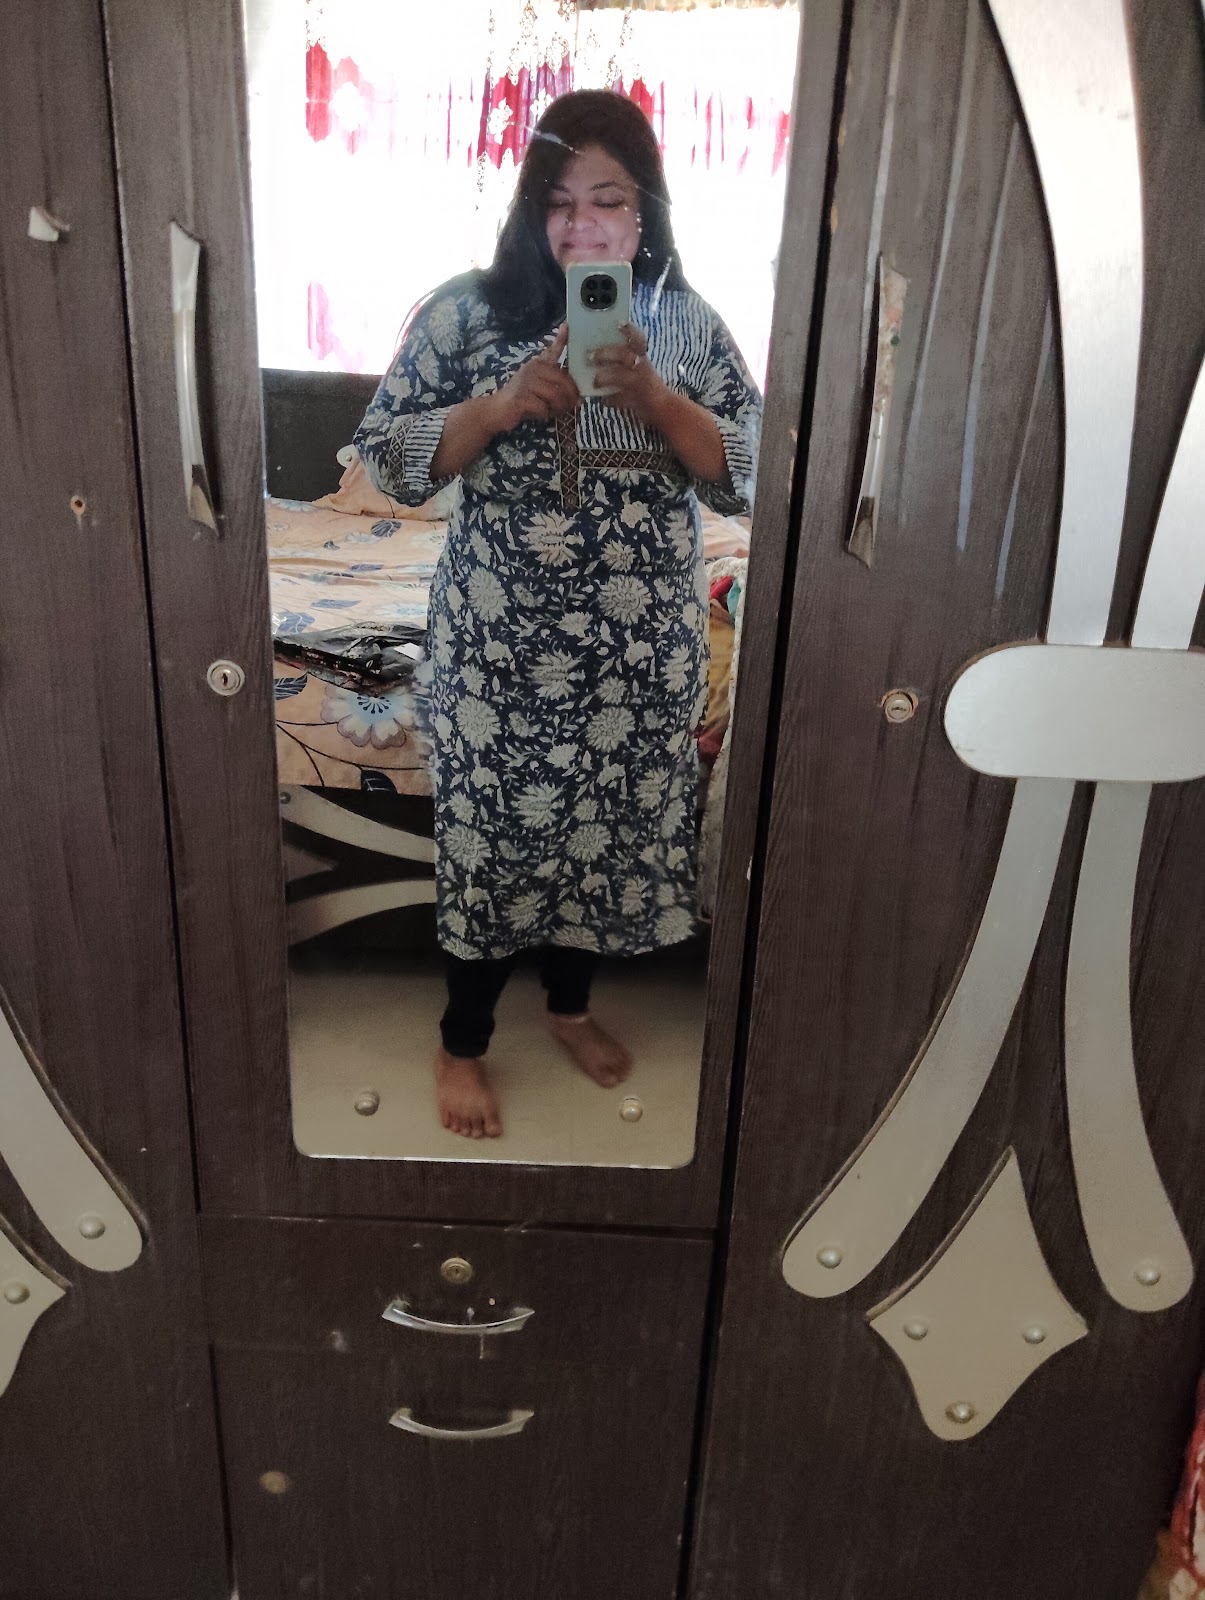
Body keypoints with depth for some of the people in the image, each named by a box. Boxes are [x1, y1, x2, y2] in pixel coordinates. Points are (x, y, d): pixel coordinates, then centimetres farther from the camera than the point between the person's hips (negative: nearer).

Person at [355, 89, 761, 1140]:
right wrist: (505, 405, -20)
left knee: (611, 815, 15)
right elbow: (387, 454, -5)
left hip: (644, 641, 3)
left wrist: (652, 398, -18)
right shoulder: (467, 310, -4)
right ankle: (463, 1041, 28)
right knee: (491, 824, 6)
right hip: (501, 637, -2)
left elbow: (750, 475, -2)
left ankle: (570, 999, 41)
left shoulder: (688, 323, 2)